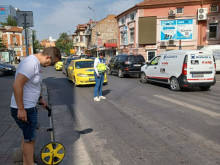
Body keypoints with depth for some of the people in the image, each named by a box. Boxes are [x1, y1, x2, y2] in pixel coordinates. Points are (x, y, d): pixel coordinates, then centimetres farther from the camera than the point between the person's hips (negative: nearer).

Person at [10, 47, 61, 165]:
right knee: (30, 139, 4)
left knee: (27, 137, 21)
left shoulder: (36, 63, 9)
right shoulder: (31, 63, -24)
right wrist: (21, 109, -27)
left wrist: (40, 98, 19)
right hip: (23, 110, -10)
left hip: (29, 107, 10)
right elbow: (17, 85, -30)